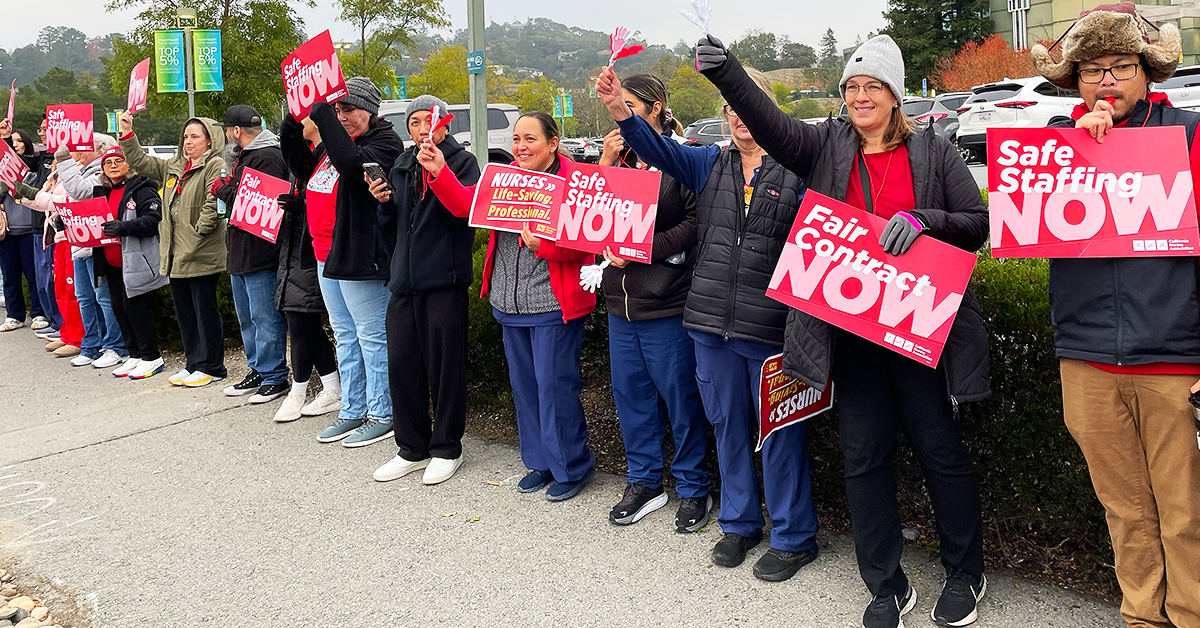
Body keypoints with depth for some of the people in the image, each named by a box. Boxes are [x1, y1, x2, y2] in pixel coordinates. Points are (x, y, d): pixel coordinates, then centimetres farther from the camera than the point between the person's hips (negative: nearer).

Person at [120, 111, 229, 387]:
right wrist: (128, 134, 16)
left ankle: (210, 367, 7)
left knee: (205, 310, -1)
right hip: (176, 255, 9)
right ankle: (193, 363, 23)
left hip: (202, 255, -9)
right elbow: (141, 163, 25)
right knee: (184, 311, 13)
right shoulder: (174, 167, 19)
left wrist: (197, 233, -18)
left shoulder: (216, 166, -9)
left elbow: (214, 203, -19)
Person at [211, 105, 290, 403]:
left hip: (260, 252, -11)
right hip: (240, 251, 11)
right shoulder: (243, 156, 18)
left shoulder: (267, 158, -15)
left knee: (265, 318, -4)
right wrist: (226, 188, 3)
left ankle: (274, 378, 5)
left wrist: (223, 189, -13)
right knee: (247, 317, 18)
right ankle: (257, 371, 29)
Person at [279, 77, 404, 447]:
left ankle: (381, 415, 9)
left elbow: (353, 165, -30)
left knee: (372, 336, -1)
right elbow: (303, 169, 21)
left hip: (360, 256, -9)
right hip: (327, 254, 9)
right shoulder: (332, 139, 15)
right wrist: (293, 127, 8)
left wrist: (322, 115, -24)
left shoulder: (384, 141, -11)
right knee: (345, 336, 16)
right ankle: (352, 412, 26)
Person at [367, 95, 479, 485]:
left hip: (444, 280, -6)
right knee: (402, 365, 8)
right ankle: (412, 449, 22)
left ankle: (447, 449, 15)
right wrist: (384, 201, 2)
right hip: (405, 279, 6)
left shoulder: (462, 161, -1)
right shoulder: (403, 166, 16)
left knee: (444, 366, 0)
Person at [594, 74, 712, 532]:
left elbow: (698, 220, -14)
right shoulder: (619, 157, 11)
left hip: (666, 303, -7)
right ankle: (644, 481, 29)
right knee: (630, 392, 14)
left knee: (680, 395, 3)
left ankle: (693, 489, 19)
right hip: (620, 300, 7)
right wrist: (605, 165, -4)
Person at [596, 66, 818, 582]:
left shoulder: (796, 171, -1)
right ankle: (740, 523, 33)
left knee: (780, 430, 3)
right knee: (727, 425, 15)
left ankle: (794, 537, 20)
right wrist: (618, 109, -23)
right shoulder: (709, 165, 10)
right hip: (712, 324, 4)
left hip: (771, 326, -4)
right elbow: (661, 150, -5)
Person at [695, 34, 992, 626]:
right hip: (851, 329, 2)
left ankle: (965, 576, 27)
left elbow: (978, 223, 3)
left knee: (941, 451, 6)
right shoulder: (828, 146, 8)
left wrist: (922, 220, -16)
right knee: (863, 457, 7)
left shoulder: (932, 152, 4)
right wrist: (725, 71, -25)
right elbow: (770, 123, -9)